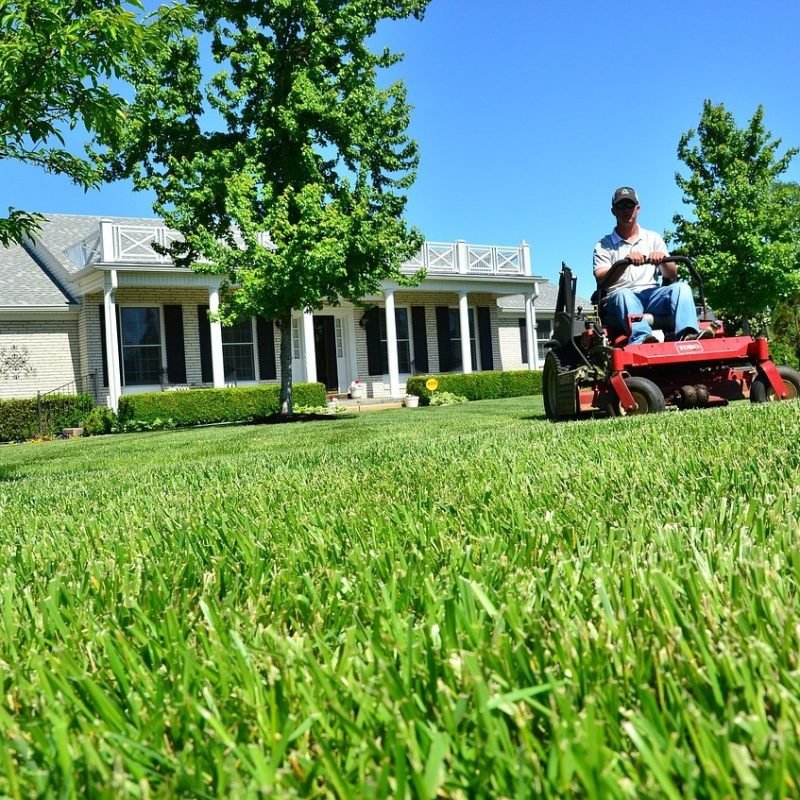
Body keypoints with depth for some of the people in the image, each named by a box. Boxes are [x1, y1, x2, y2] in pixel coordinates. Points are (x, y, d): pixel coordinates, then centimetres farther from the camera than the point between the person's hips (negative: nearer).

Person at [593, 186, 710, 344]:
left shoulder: (653, 238, 22)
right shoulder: (603, 246, 13)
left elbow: (672, 275, 13)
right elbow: (601, 279, -5)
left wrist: (662, 260, -9)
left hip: (652, 295, 3)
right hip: (622, 298, -3)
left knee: (681, 287, -25)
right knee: (623, 294, -37)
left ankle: (688, 335, -49)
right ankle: (641, 339, -62)